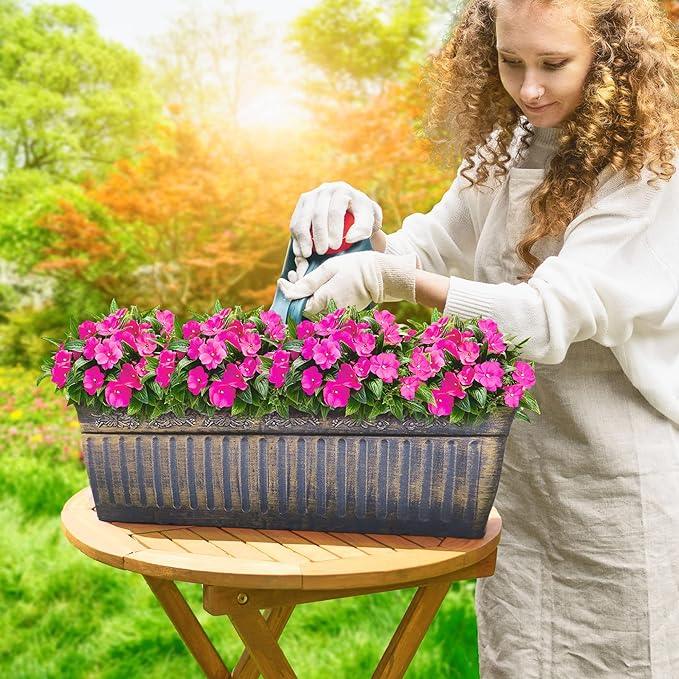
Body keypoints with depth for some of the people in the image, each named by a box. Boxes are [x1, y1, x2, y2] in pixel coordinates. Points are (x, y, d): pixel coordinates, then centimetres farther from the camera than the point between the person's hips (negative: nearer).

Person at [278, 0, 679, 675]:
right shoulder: (504, 150, 4)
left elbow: (549, 318, -25)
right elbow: (429, 251, 8)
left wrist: (396, 279, -33)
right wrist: (362, 231, -13)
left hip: (624, 481, -6)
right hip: (513, 464, 6)